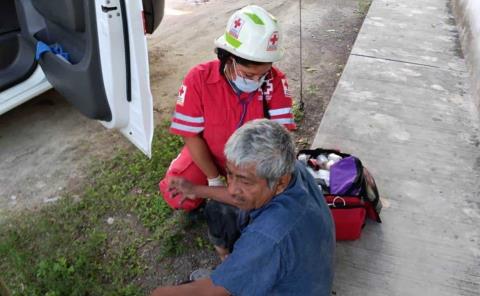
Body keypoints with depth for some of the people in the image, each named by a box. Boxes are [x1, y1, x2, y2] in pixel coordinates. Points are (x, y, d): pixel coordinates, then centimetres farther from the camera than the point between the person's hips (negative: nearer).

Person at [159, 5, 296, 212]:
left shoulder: (276, 81, -23)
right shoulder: (199, 79, -26)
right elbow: (192, 137, -18)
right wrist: (214, 180, -16)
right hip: (207, 154, -1)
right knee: (177, 196, -18)